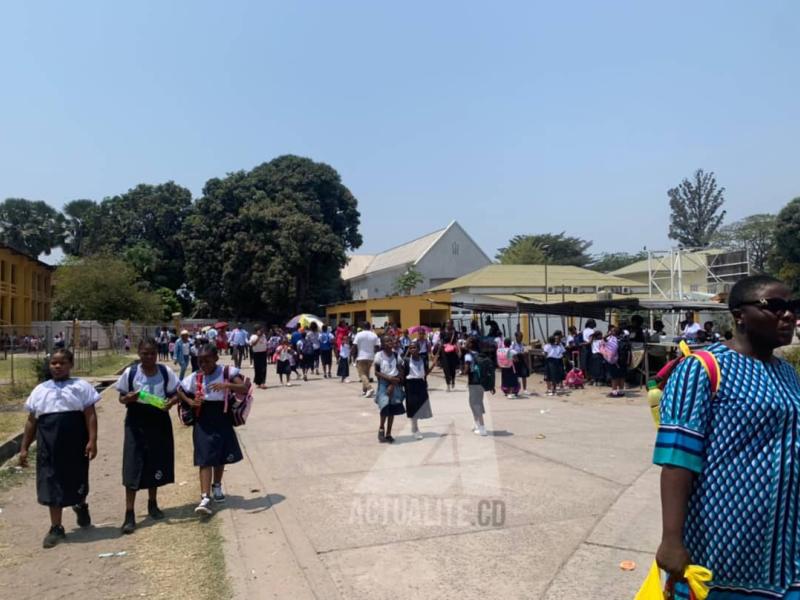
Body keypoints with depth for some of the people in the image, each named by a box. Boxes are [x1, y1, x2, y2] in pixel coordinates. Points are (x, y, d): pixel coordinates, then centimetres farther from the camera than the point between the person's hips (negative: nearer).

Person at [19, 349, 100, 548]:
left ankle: (81, 506, 41)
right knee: (52, 484, 4)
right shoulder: (40, 390, 10)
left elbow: (90, 415, -5)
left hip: (75, 444, -2)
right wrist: (24, 448, 10)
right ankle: (56, 528, 15)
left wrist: (92, 440, -14)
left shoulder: (81, 386, 1)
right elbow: (31, 421, 13)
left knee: (77, 481, 9)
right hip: (49, 445, 2)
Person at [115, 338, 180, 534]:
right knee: (132, 467, -4)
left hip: (159, 422, 2)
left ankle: (152, 503, 33)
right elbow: (121, 397, 1)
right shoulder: (130, 373, -7)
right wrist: (128, 399, -22)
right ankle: (129, 514, 3)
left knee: (157, 465, 12)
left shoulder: (165, 372, -5)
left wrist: (171, 402, -20)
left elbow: (175, 394, 2)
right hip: (136, 423, -2)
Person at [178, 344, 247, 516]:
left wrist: (227, 385, -36)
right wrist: (190, 401, -7)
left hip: (222, 419, 0)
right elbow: (179, 390, 11)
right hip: (203, 421, 0)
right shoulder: (195, 377, -1)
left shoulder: (227, 372, -9)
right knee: (205, 459, -7)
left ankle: (217, 487, 40)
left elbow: (244, 389, -19)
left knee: (221, 457, 16)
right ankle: (205, 498, -10)